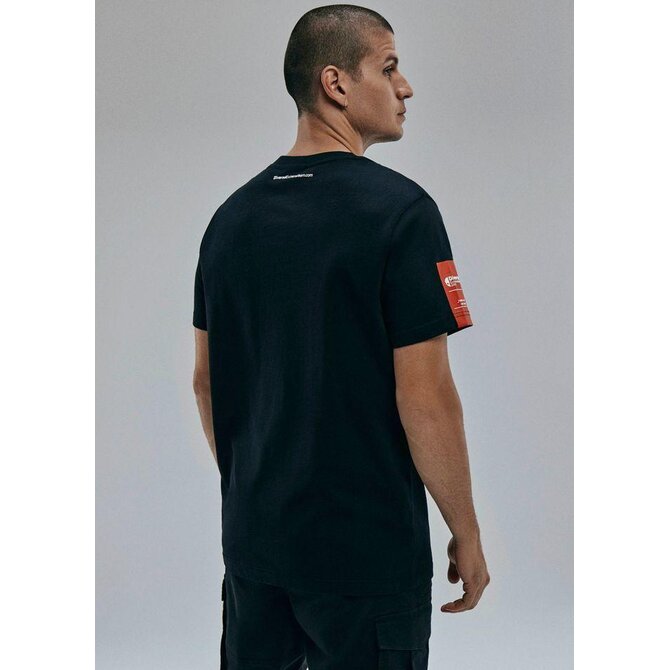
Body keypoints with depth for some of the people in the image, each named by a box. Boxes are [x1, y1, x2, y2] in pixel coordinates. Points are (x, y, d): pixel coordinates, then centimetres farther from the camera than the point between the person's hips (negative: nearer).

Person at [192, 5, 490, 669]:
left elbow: (207, 380, 10)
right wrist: (466, 533, -7)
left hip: (253, 538, 7)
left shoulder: (233, 216, 5)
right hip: (366, 548, -6)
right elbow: (424, 399, -18)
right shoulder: (399, 210, -16)